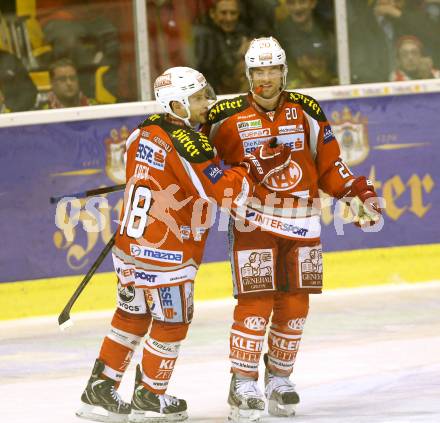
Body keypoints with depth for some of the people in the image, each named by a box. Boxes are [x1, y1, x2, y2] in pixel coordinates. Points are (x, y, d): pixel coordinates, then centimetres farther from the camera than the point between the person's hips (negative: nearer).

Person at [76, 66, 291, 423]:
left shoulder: (145, 131, 6)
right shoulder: (188, 143, -19)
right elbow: (221, 189, -20)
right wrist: (258, 166, -12)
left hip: (131, 241, 8)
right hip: (167, 251, -8)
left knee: (132, 315, 19)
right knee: (171, 322, 7)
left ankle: (100, 390, 21)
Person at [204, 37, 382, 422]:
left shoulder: (306, 111, 3)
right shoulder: (228, 117, -3)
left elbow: (330, 165, 8)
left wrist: (359, 192, 0)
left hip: (302, 223, 3)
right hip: (254, 221, -3)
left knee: (294, 305, 6)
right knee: (255, 303, -11)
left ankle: (278, 379, 22)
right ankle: (243, 385, -5)